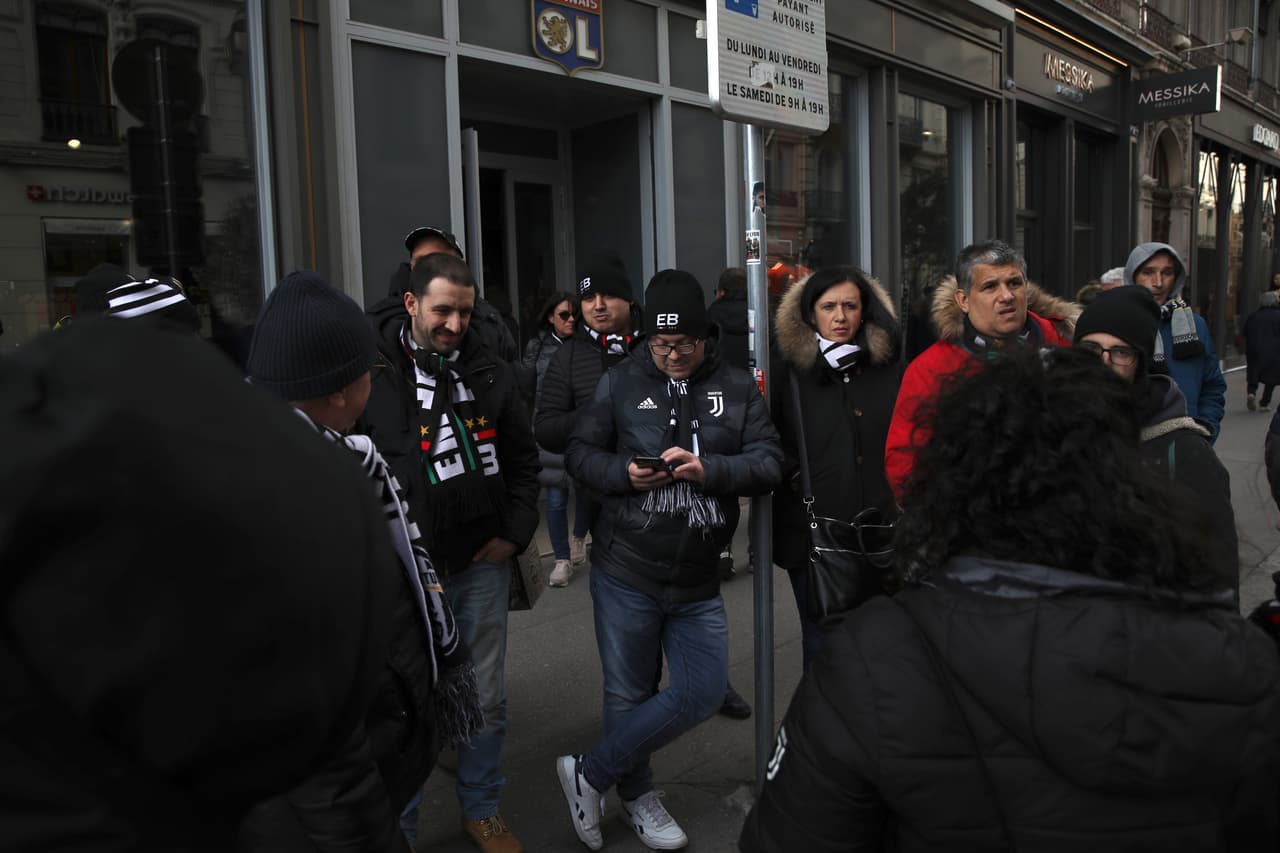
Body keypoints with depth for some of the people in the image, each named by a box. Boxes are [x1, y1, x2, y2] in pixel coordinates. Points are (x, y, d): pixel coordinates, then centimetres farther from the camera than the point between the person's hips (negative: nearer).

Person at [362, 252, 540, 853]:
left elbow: (523, 458, 12)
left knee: (487, 700, 15)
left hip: (482, 563, 4)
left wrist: (516, 530, 3)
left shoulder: (491, 373, 4)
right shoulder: (372, 370, -9)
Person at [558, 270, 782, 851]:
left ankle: (588, 774, 22)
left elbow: (768, 464, -3)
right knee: (629, 696, 9)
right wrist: (623, 472, -18)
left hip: (698, 582, 2)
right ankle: (637, 796, 37)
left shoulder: (738, 389, 1)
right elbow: (580, 453, 2)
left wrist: (709, 469, -21)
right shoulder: (619, 383, -1)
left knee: (701, 693, 3)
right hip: (625, 571, -2)